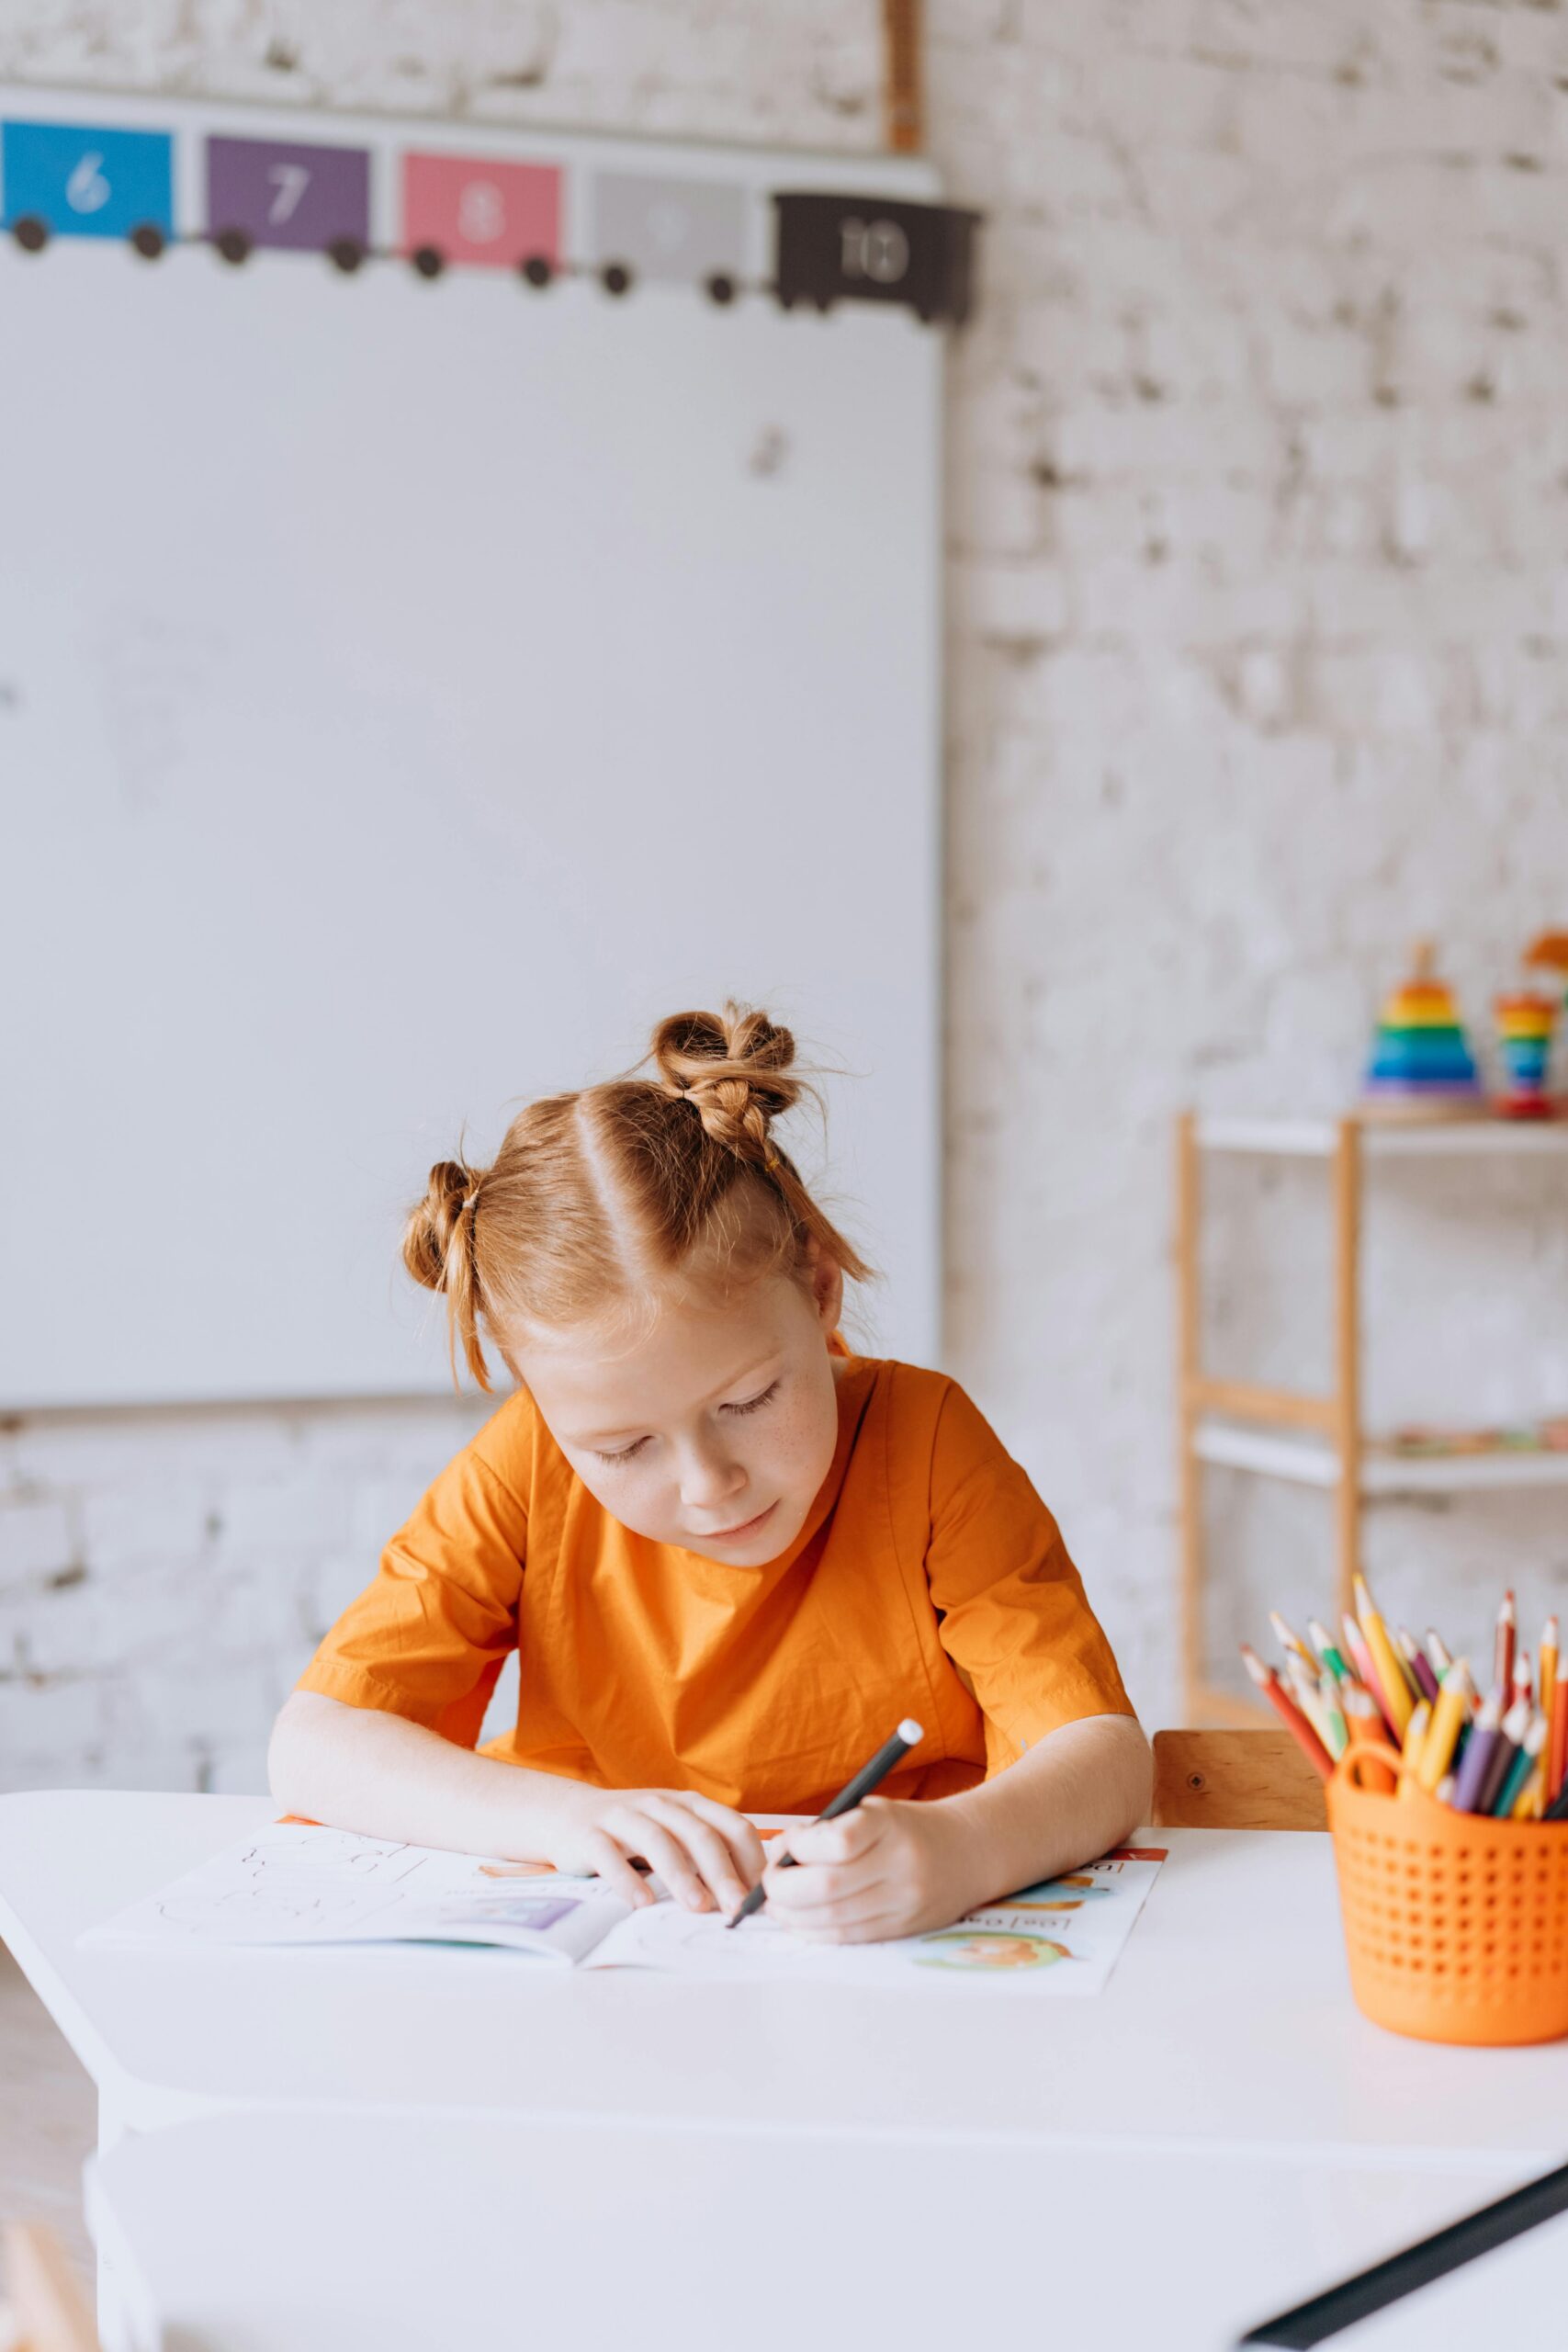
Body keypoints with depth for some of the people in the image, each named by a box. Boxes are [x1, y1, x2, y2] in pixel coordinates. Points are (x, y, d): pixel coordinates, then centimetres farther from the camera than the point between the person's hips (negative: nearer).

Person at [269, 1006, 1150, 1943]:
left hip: (903, 1974, -1)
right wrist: (563, 1814, -27)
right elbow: (312, 1745, -12)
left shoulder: (919, 1442, -13)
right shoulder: (529, 1471, -9)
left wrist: (960, 1848, -39)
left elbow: (1104, 1759, -18)